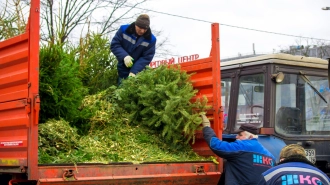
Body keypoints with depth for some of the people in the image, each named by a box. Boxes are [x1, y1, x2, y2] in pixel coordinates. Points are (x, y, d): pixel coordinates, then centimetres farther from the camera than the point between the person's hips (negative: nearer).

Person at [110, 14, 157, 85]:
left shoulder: (151, 39, -15)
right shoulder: (124, 30, -12)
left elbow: (147, 57, -16)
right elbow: (114, 45, -11)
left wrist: (134, 71, -27)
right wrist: (124, 56, -29)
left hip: (139, 70, -1)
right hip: (123, 70, 1)